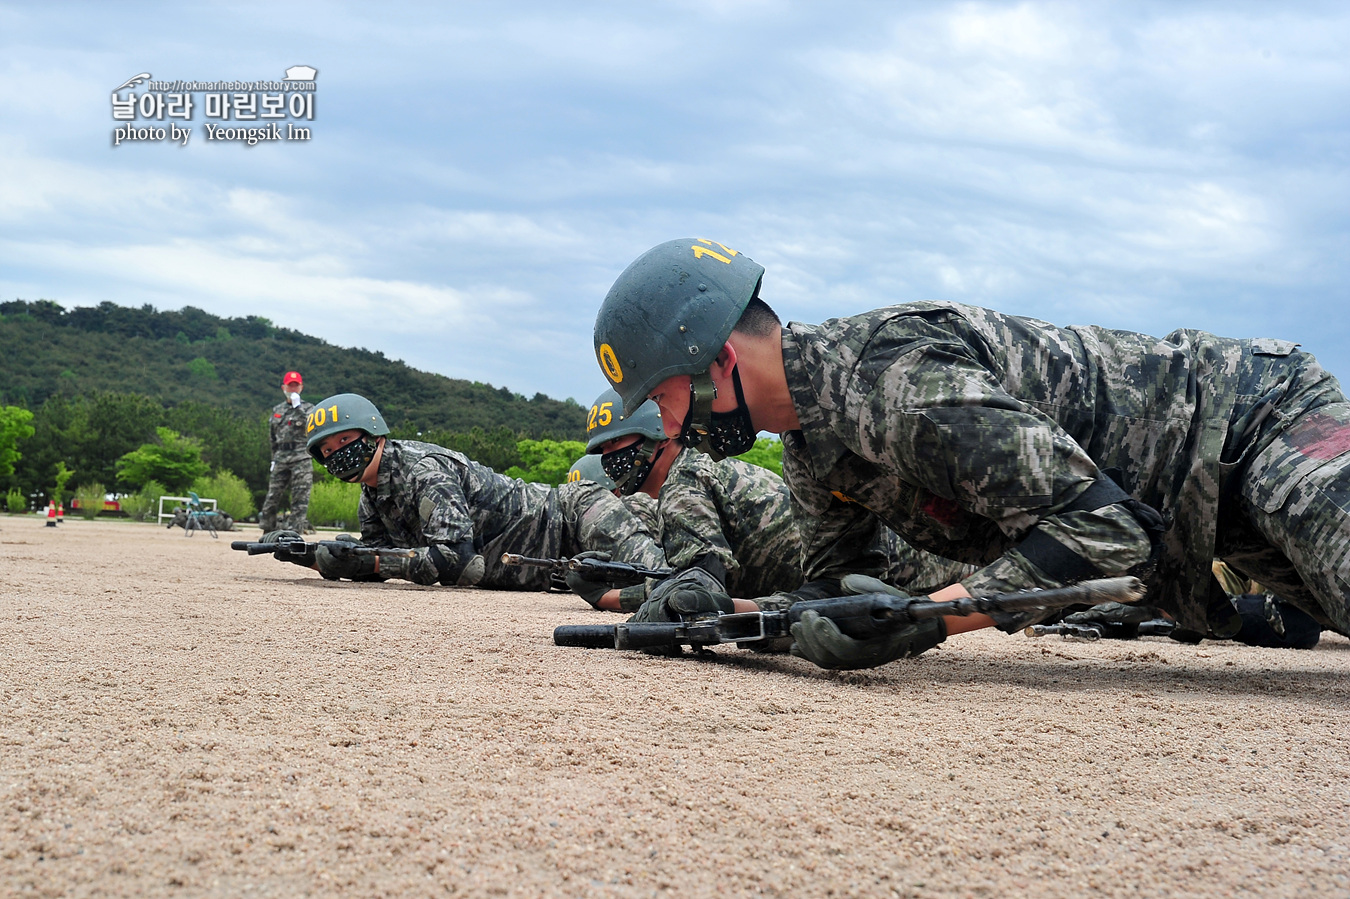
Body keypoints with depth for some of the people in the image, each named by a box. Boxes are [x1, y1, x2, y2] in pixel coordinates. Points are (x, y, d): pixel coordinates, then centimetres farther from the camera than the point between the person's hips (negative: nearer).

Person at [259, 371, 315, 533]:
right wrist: (274, 459, 18)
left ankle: (296, 531, -5)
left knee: (300, 499, -6)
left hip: (301, 459, -5)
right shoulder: (277, 410, 19)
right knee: (272, 497, 4)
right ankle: (267, 530, 11)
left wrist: (297, 407, -15)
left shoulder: (308, 408, 5)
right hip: (281, 459, 5)